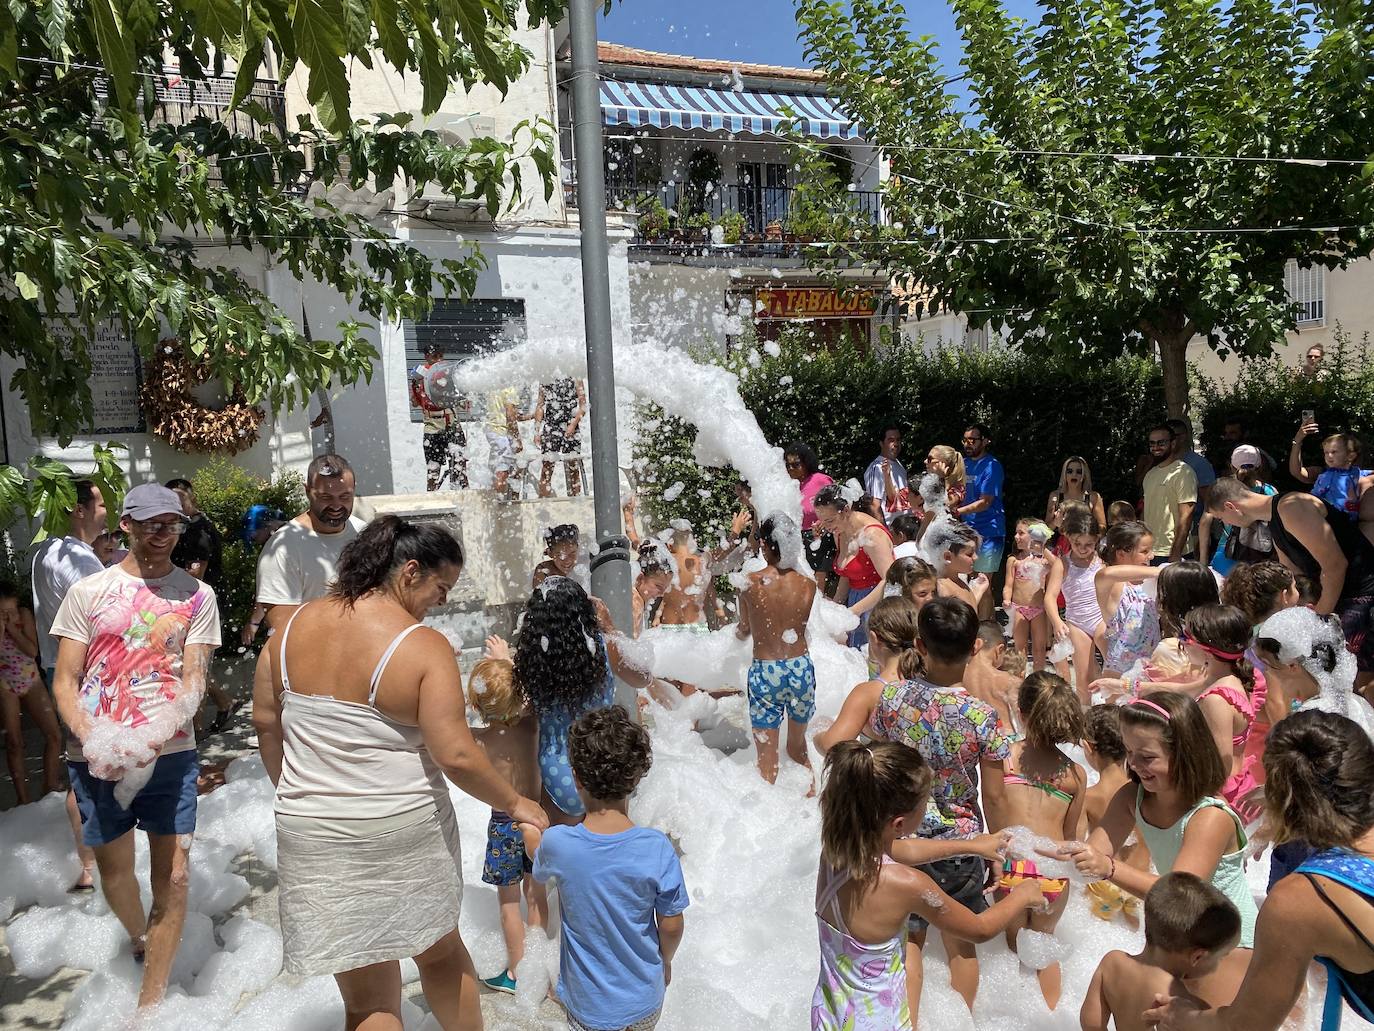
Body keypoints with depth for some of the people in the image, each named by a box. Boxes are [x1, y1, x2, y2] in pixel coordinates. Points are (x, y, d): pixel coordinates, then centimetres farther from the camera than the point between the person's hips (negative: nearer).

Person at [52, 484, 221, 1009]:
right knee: (115, 872, 18)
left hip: (170, 754, -1)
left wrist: (151, 739, -21)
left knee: (174, 876, -2)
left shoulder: (197, 595, -1)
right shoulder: (87, 591, 1)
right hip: (96, 760, 1)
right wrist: (93, 741, -17)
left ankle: (150, 1001, 15)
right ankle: (139, 938, 49)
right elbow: (65, 681, 0)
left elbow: (193, 682, -5)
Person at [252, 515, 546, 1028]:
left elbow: (265, 719, 8)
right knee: (441, 948, 25)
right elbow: (455, 755, -21)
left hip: (312, 833, 3)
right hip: (406, 831, -3)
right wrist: (514, 803, -6)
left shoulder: (294, 624, -1)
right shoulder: (424, 646, -18)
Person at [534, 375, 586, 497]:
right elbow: (540, 406, 15)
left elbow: (583, 404, 2)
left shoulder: (574, 378, 6)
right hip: (549, 429, 1)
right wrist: (537, 431, 8)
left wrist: (574, 424, -10)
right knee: (547, 466, -5)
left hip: (570, 429, -1)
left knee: (573, 468, 0)